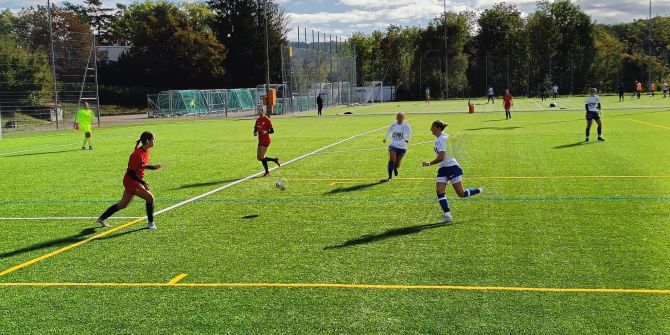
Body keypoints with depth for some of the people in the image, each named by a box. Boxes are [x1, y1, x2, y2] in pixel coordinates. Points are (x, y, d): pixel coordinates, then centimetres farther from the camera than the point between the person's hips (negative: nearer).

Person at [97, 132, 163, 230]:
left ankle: (102, 218, 30)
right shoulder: (137, 154, -25)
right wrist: (143, 183, -24)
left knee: (123, 204, 18)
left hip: (136, 182, 10)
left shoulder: (146, 151, 3)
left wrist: (154, 167, 1)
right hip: (132, 182, -10)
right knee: (150, 197, -11)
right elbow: (131, 173, -23)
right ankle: (151, 223, 1)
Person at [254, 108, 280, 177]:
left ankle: (267, 172, 4)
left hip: (266, 140, -8)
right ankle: (274, 160, 24)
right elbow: (255, 128, 18)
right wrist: (255, 132, -4)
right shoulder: (258, 120, 11)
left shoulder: (267, 120, -9)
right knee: (259, 158, 7)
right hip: (260, 140, 8)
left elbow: (272, 131, -9)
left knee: (261, 157, -11)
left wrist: (266, 132, -27)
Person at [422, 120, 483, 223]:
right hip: (442, 169, 9)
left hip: (452, 167, -9)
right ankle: (447, 215, -12)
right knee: (439, 191, -9)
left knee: (461, 194, -2)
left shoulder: (443, 139, -18)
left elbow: (441, 157, -24)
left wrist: (429, 164, -17)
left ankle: (479, 191, 22)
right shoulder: (438, 139, 12)